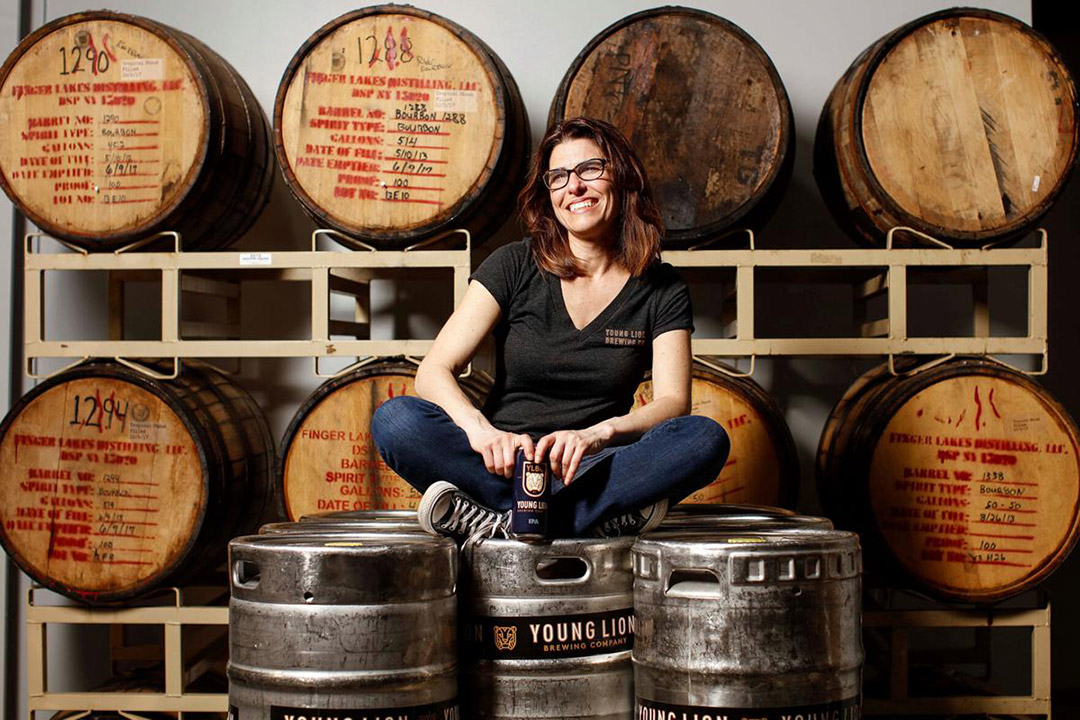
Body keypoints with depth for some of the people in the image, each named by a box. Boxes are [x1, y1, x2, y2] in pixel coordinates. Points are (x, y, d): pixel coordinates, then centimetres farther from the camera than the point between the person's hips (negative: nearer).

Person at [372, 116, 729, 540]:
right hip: (504, 466, 0)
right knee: (394, 419, -26)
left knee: (705, 439, -27)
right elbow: (434, 371, -7)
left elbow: (673, 402, -7)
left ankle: (507, 519, -32)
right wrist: (480, 429, -28)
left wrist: (598, 434, -29)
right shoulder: (515, 266, 1)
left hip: (593, 466, 1)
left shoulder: (661, 289, 4)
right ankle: (598, 515, -31)